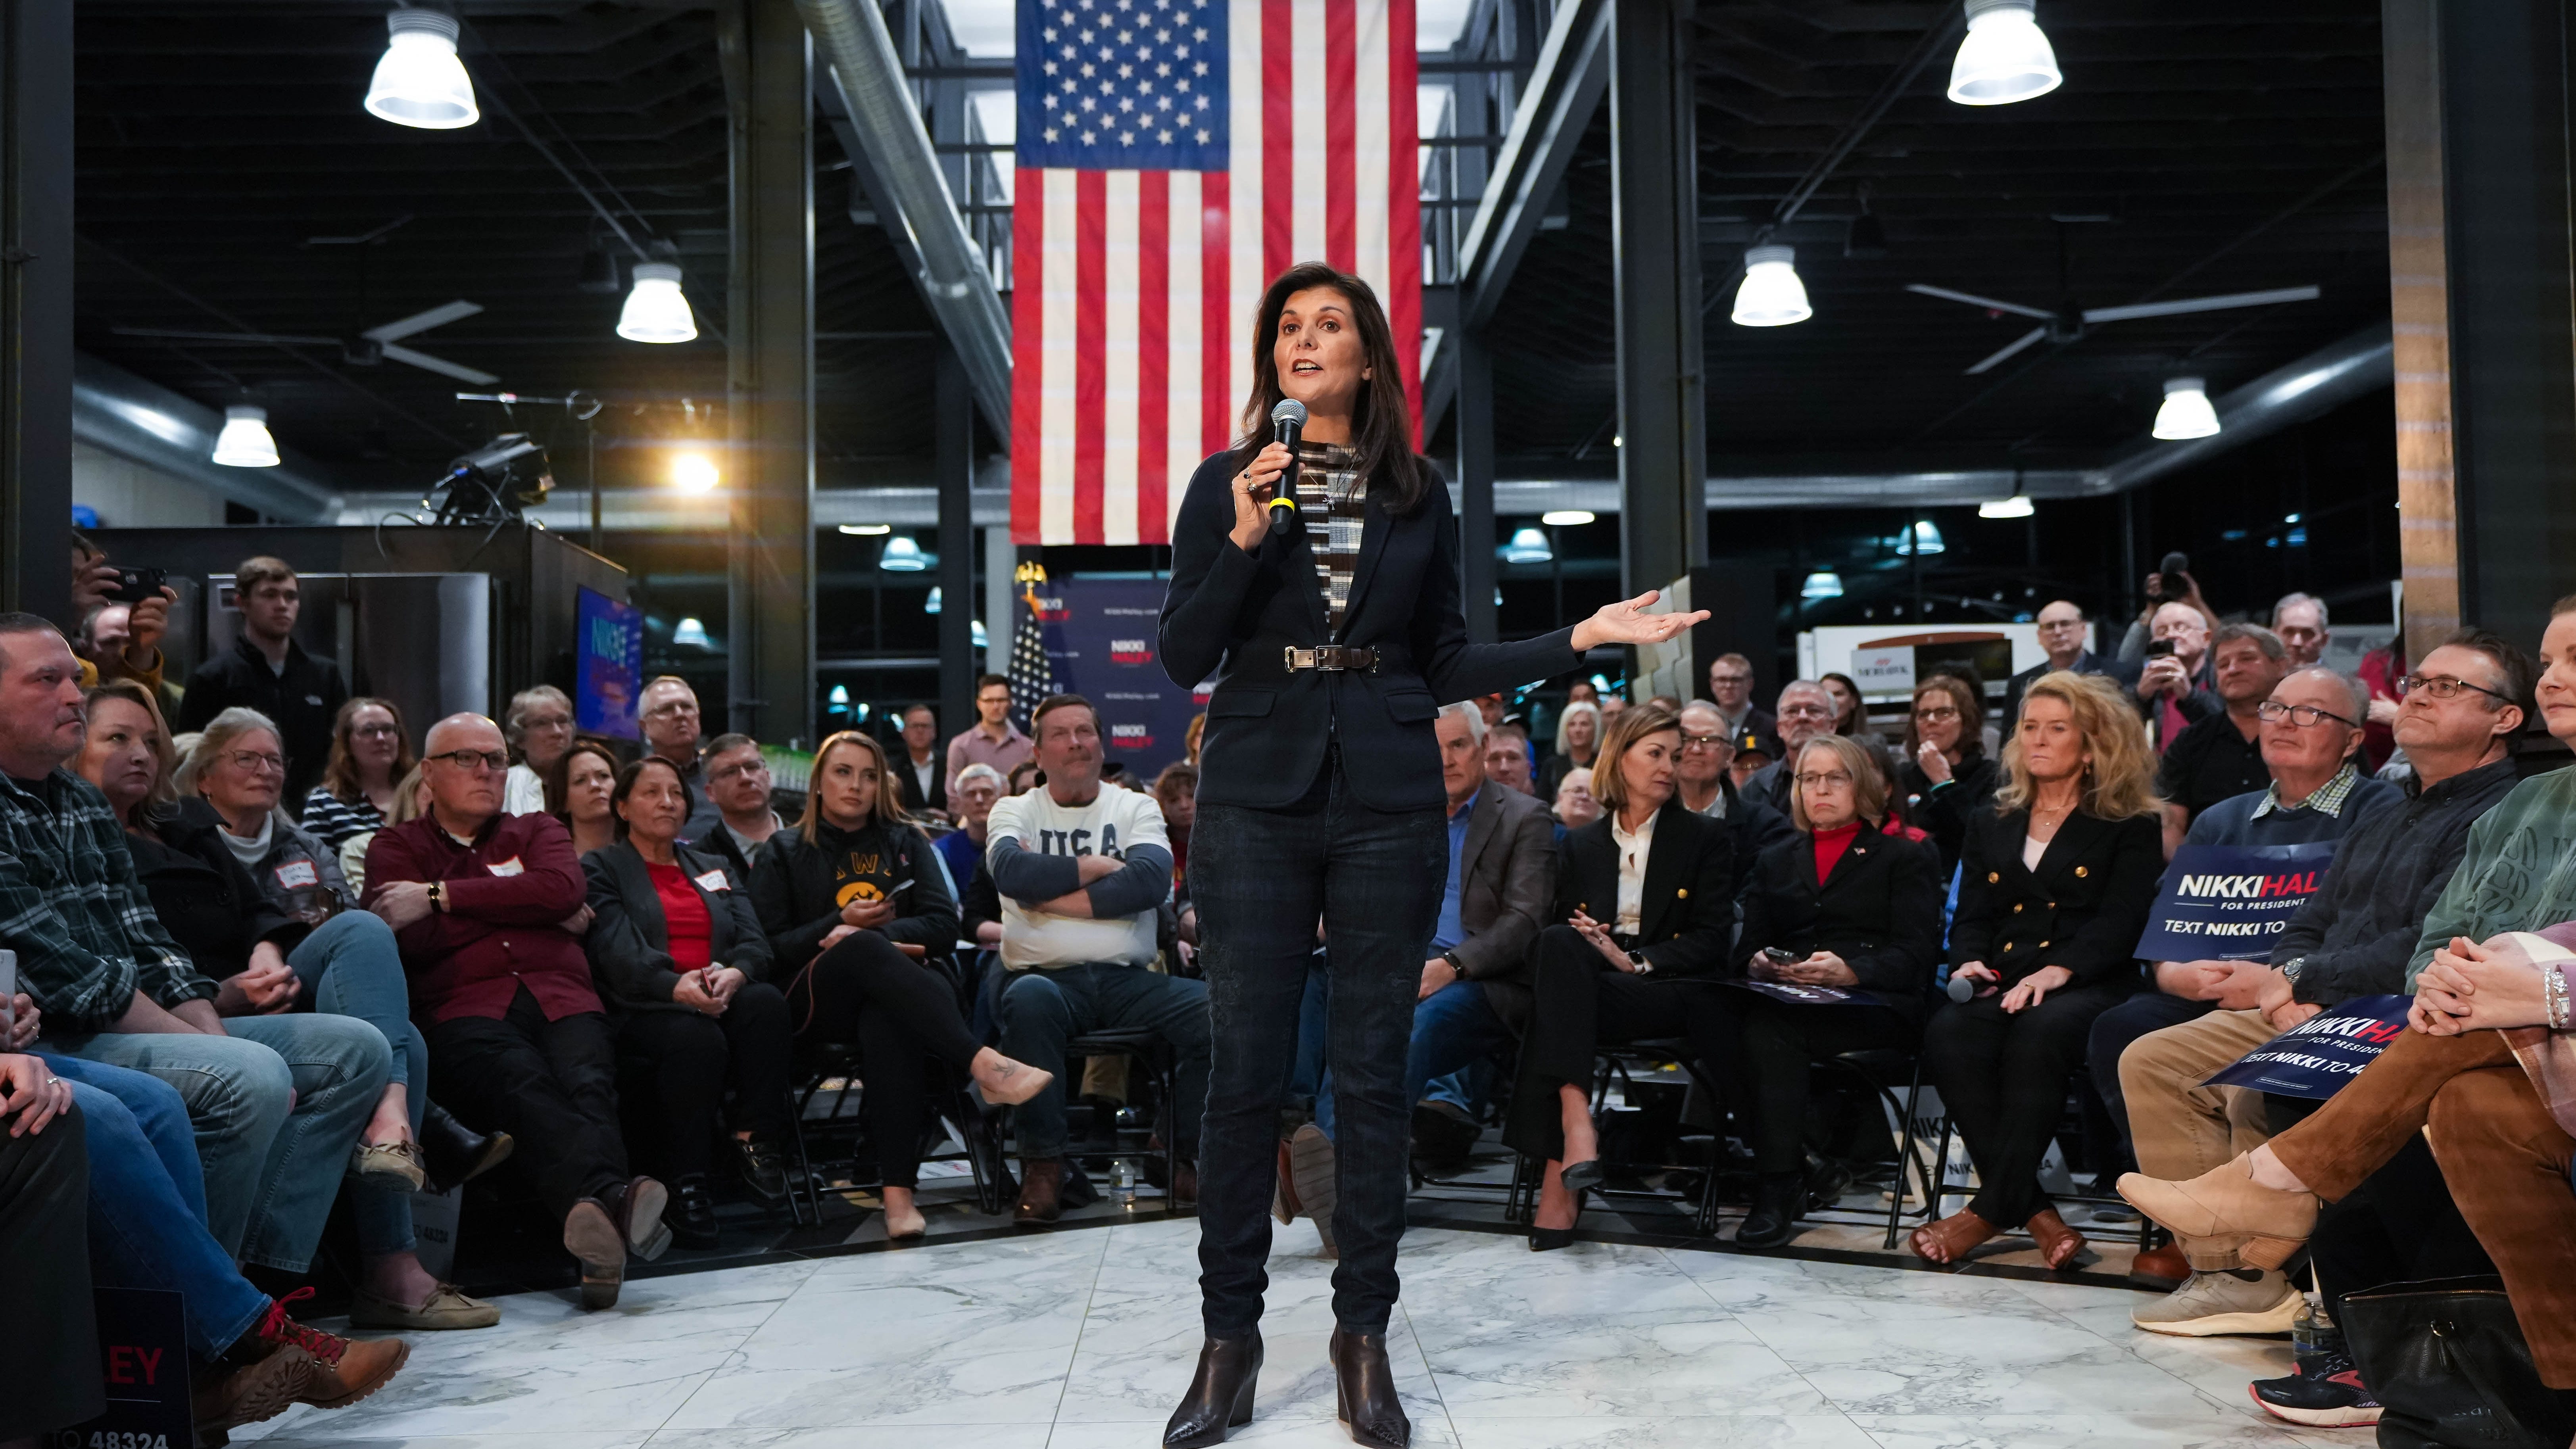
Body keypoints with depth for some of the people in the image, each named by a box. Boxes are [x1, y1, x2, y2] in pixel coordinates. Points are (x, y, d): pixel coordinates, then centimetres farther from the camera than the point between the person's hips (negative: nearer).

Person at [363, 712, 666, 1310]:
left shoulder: (537, 832, 31)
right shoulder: (397, 847, 25)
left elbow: (563, 889, 4)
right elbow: (414, 939, 3)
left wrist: (441, 897, 2)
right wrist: (524, 911, 10)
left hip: (560, 999, 3)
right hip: (463, 1009, -3)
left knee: (588, 1084, -33)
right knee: (524, 1085, -37)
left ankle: (594, 1213, -60)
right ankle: (612, 1200, -63)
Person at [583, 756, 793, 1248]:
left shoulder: (714, 869, 27)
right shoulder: (600, 869, 11)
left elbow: (755, 942, 11)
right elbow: (617, 952, -8)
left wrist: (735, 973, -16)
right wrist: (676, 985, -29)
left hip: (724, 1000, 4)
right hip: (643, 1011, -4)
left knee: (767, 1002, -32)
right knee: (697, 1038, -38)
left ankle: (755, 1140, -26)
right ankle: (683, 1184, -28)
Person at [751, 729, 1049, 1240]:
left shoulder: (905, 843, 24)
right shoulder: (784, 852, 19)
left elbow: (945, 926, 10)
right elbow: (770, 949, 6)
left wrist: (880, 932, -7)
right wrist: (842, 925, -8)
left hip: (900, 984, 1)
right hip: (817, 1001, -1)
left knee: (888, 1023, -39)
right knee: (866, 951, -38)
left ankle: (898, 1191, -50)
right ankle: (983, 1064, -53)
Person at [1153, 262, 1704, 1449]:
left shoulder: (1419, 496, 9)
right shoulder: (1225, 484, 5)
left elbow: (1446, 666, 10)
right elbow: (1183, 659, -1)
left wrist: (1580, 640, 2)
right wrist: (1245, 541, -13)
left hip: (1387, 802, 1)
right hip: (1256, 796, -1)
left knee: (1373, 1069, 4)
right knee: (1247, 1069, 0)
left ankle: (1363, 1335, 15)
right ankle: (1229, 1337, 13)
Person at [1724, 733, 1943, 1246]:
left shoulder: (1905, 857, 17)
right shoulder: (1775, 861, 29)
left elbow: (1913, 954, 1)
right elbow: (1749, 944, 16)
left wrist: (1850, 970, -20)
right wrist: (1757, 964, -11)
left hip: (1874, 1006, -3)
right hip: (1783, 998, 3)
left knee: (1770, 1027, -36)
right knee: (1720, 1017, -34)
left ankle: (1782, 1185, -31)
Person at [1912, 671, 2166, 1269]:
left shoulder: (2130, 828, 12)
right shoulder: (1990, 826, 25)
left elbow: (2120, 922, -2)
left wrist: (2058, 970, -20)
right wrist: (1970, 961, -6)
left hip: (2088, 988, -3)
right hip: (2002, 986, 4)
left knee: (2039, 1035, -38)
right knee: (1947, 1035, -32)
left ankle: (1990, 1209, -32)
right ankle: (2034, 1211, -29)